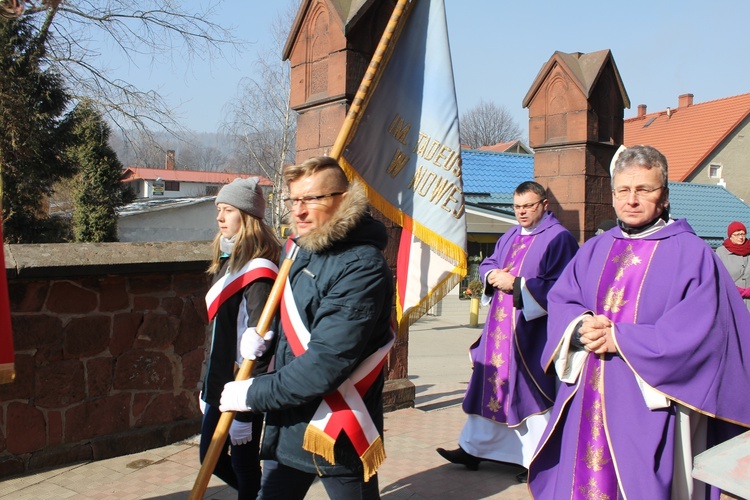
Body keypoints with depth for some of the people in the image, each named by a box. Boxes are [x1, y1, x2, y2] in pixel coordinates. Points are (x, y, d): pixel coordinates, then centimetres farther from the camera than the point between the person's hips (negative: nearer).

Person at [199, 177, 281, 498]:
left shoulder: (258, 271, -17)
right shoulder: (227, 263, 10)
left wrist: (245, 410, -22)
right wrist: (207, 387, 16)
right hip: (220, 385, 9)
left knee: (243, 466, 5)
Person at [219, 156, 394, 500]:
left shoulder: (362, 268, -22)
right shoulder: (302, 249, 5)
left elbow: (326, 365, -27)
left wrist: (253, 394, -17)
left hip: (340, 434, -8)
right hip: (287, 425, 8)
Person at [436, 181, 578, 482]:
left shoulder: (558, 238, -9)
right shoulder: (510, 238, 16)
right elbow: (486, 264, 21)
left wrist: (516, 284, -19)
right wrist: (492, 275, -3)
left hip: (531, 332, -7)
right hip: (500, 327, 8)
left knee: (531, 391, -1)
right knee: (491, 386, 13)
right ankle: (474, 449, 23)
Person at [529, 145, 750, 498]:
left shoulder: (691, 253, -4)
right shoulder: (595, 250, 12)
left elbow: (696, 328, -13)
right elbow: (560, 300, 9)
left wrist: (619, 338, -15)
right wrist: (581, 327, -14)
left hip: (648, 402, -4)